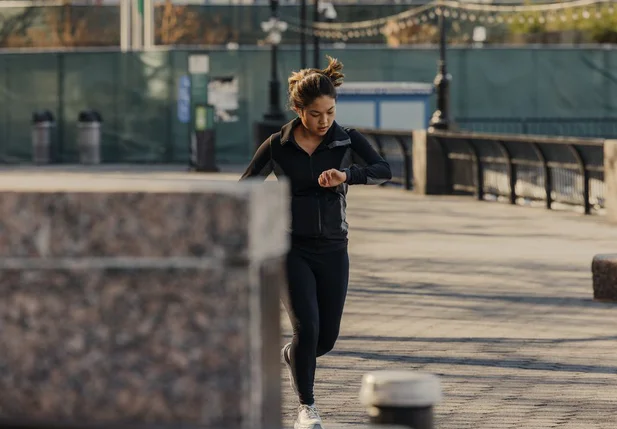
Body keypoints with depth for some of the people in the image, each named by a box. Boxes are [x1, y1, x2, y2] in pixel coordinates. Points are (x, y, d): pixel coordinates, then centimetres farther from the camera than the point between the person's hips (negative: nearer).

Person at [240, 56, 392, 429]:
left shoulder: (348, 142, -3)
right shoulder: (277, 147, -4)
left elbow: (383, 171, -20)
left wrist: (347, 175, -36)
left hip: (332, 252, 2)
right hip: (291, 250, -2)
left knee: (327, 338, 7)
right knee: (307, 326, -18)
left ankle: (292, 356, 42)